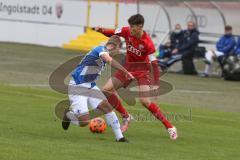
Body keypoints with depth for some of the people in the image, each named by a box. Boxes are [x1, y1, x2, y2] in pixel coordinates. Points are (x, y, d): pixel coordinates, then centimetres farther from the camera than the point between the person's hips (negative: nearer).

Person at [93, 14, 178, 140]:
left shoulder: (147, 43, -25)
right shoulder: (127, 31, -12)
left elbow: (154, 64, -23)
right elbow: (112, 33, 3)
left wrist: (156, 85, -29)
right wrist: (102, 30, -19)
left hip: (142, 71, -6)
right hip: (128, 68, 6)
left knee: (144, 101, -22)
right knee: (106, 90, -1)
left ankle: (169, 127, -12)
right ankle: (126, 117, 15)